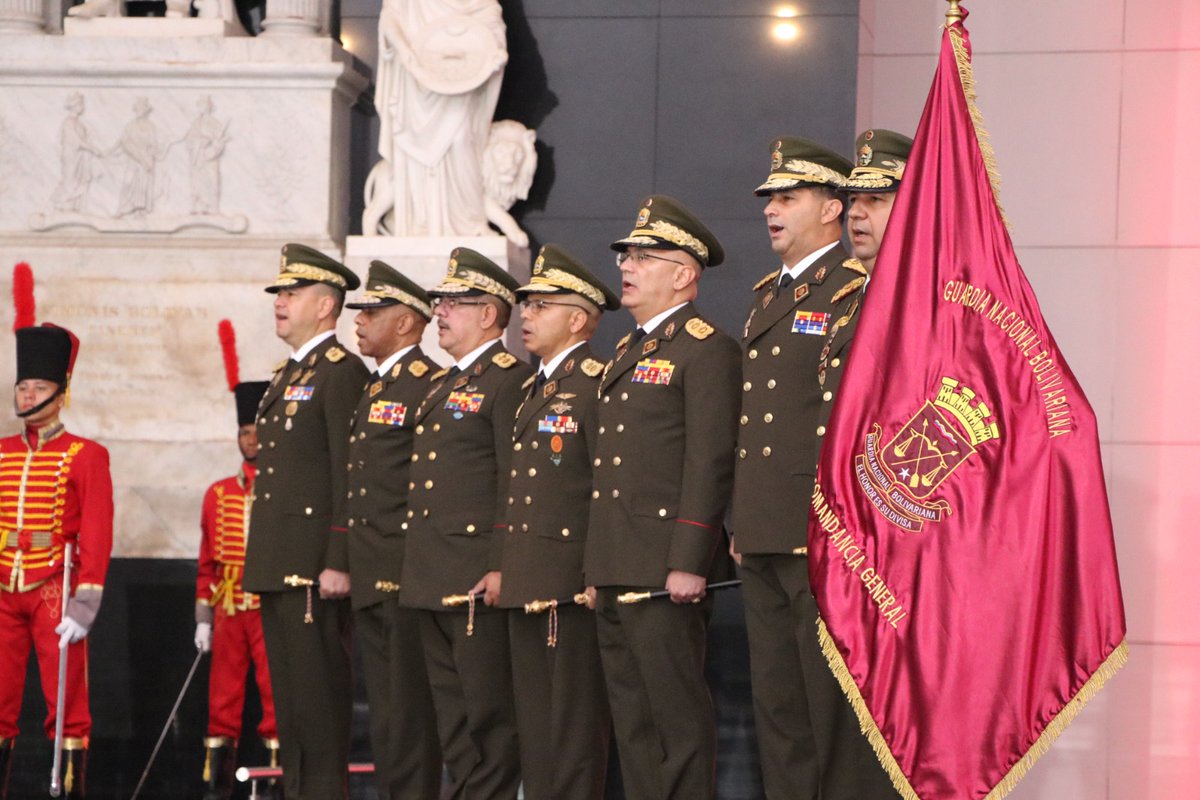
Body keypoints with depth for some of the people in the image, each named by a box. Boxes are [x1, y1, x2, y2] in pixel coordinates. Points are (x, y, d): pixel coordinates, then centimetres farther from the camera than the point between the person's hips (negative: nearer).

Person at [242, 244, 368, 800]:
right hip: (277, 565, 10)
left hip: (314, 563, -10)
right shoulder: (287, 374, 20)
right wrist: (260, 561, 19)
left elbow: (350, 477, -16)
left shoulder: (343, 373, -9)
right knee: (288, 694, 11)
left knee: (318, 692, -8)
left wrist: (338, 563, -21)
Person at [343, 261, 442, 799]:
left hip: (407, 576, -9)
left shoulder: (429, 385, -9)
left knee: (410, 713, -6)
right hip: (371, 581, 9)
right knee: (385, 715, 11)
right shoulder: (373, 390, 20)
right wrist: (347, 565, 17)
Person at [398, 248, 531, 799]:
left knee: (488, 711, -5)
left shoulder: (509, 379, -8)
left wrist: (501, 568, -20)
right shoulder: (441, 384, 21)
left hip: (477, 577, -9)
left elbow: (515, 482, -15)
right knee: (451, 712, 11)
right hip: (431, 582, 9)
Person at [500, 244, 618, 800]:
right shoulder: (534, 389, 20)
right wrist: (504, 567, 18)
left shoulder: (596, 384, -9)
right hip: (526, 587, 9)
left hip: (572, 587, -9)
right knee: (535, 731, 11)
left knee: (575, 731, -6)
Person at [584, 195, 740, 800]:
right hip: (616, 571, 9)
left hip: (665, 570, -9)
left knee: (680, 721, -7)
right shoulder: (628, 352, 22)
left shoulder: (705, 349, -7)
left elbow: (709, 463, -15)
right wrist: (596, 570, 19)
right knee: (632, 723, 10)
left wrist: (688, 564, -21)